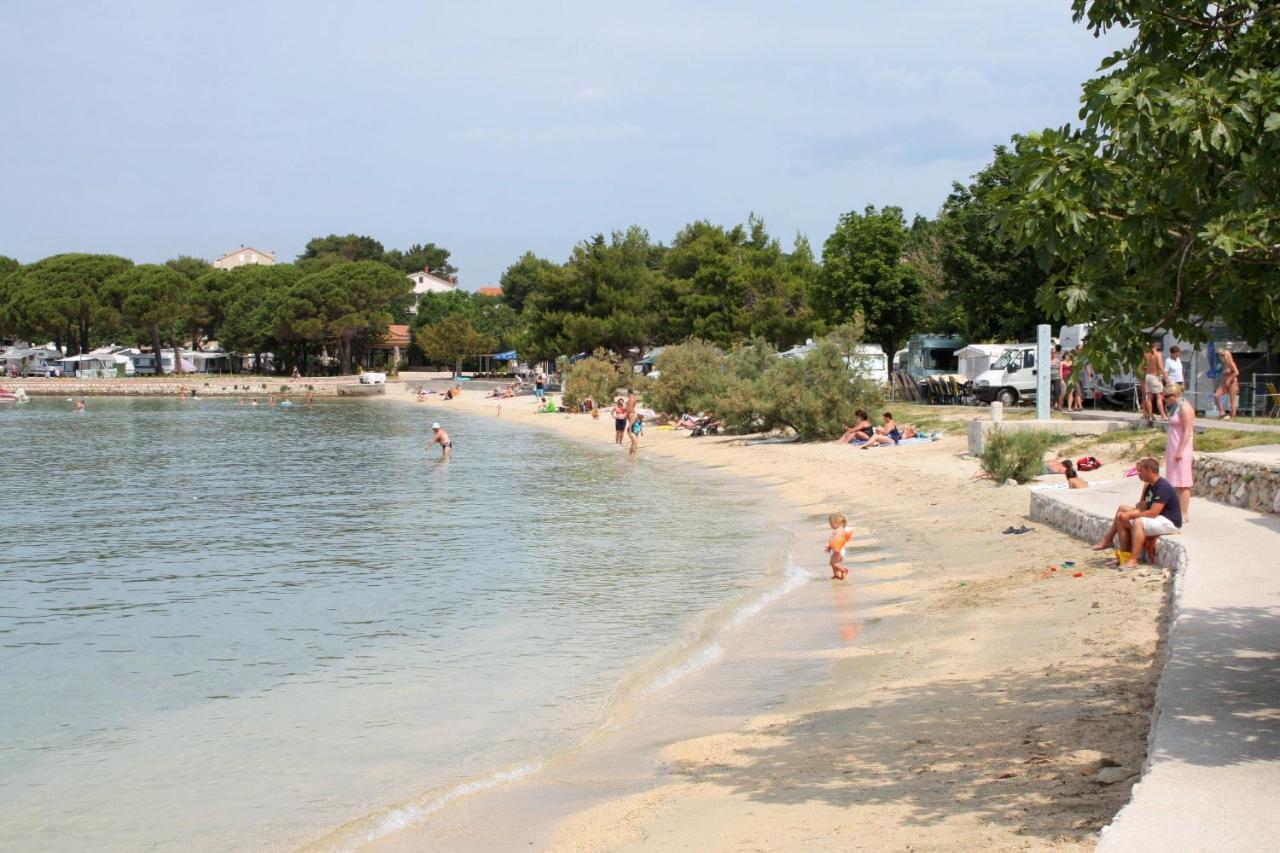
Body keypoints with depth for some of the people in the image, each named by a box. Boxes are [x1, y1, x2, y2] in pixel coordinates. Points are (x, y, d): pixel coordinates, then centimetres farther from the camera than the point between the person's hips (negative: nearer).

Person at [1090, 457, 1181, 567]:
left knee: (1138, 522, -35)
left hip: (1169, 523, -10)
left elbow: (1153, 513, -27)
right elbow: (1141, 508, 9)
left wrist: (1130, 515, -20)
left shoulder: (1162, 487, -21)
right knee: (1121, 521, 3)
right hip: (1158, 518, 10)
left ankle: (1133, 560, -37)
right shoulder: (1149, 487, 11)